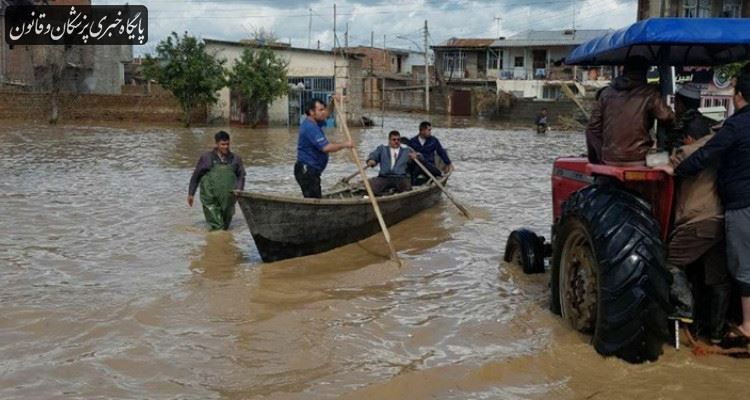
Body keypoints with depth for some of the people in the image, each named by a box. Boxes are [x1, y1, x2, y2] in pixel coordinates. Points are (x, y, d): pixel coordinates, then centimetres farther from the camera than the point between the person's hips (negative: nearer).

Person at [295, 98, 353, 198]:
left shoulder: (314, 122, 11)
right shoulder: (310, 127, -20)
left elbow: (326, 115, 31)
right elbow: (326, 147, -27)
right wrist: (344, 145, -15)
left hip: (312, 170, 11)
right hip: (307, 171, -11)